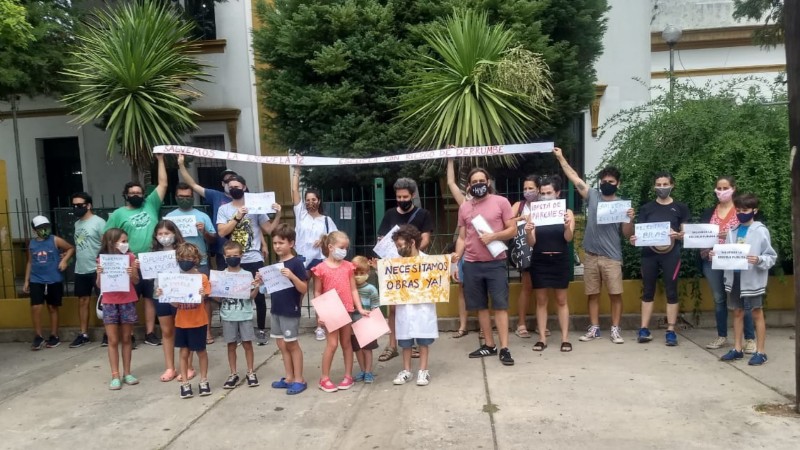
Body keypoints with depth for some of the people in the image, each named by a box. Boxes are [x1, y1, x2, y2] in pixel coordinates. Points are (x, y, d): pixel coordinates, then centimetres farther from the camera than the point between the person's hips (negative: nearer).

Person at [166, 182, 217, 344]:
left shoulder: (202, 216, 6)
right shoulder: (169, 217, 8)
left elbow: (213, 240, 6)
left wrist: (204, 232, -12)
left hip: (201, 263, 0)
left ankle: (207, 331, 10)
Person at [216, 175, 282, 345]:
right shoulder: (223, 209, 3)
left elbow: (269, 230, -2)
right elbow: (222, 232, -9)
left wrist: (278, 214, -15)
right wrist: (237, 217, -15)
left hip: (254, 260, -1)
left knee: (259, 295, 6)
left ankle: (261, 330, 19)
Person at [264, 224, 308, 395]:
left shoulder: (296, 262, -14)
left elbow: (303, 289, -17)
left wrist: (292, 276, -31)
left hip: (291, 310, -7)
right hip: (276, 310, 7)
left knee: (292, 345, 2)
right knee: (282, 345, 13)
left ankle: (299, 380, 15)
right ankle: (289, 378, 25)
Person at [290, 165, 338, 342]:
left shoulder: (326, 220, 4)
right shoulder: (301, 213, 4)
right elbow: (295, 190, -1)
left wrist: (325, 238, -12)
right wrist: (296, 171, -3)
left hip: (319, 260, -1)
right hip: (301, 259, 1)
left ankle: (320, 327, 15)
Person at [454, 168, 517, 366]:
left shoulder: (501, 202, -1)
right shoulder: (464, 207, 10)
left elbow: (512, 229, -1)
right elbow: (462, 237, 11)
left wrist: (493, 236, -18)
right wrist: (457, 257, -2)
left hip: (495, 262, -3)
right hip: (471, 264, 4)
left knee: (500, 305, -2)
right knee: (481, 306, 9)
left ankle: (504, 348, 2)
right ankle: (489, 345, 20)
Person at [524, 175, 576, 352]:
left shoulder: (567, 212, 0)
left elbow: (568, 238, -10)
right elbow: (532, 242, -4)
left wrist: (567, 226, -31)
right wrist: (528, 232, -26)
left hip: (560, 261, 0)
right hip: (539, 261, 1)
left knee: (562, 300, 7)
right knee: (541, 300, 6)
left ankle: (565, 338, 13)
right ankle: (542, 338, 12)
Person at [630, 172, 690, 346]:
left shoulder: (680, 208, 5)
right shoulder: (646, 208, 9)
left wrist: (678, 235, -17)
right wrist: (634, 239, -13)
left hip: (671, 254, -1)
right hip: (649, 254, 1)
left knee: (671, 291, 2)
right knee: (647, 291, 4)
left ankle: (670, 331, 8)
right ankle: (644, 330, 8)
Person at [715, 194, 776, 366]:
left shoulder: (761, 231, -7)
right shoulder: (733, 231, 8)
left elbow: (772, 257, -8)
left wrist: (759, 260, -26)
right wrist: (717, 255, -5)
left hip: (753, 279, -5)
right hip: (735, 277, 5)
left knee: (757, 313, 5)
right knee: (737, 312, 12)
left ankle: (760, 352, 12)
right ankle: (737, 349, 22)